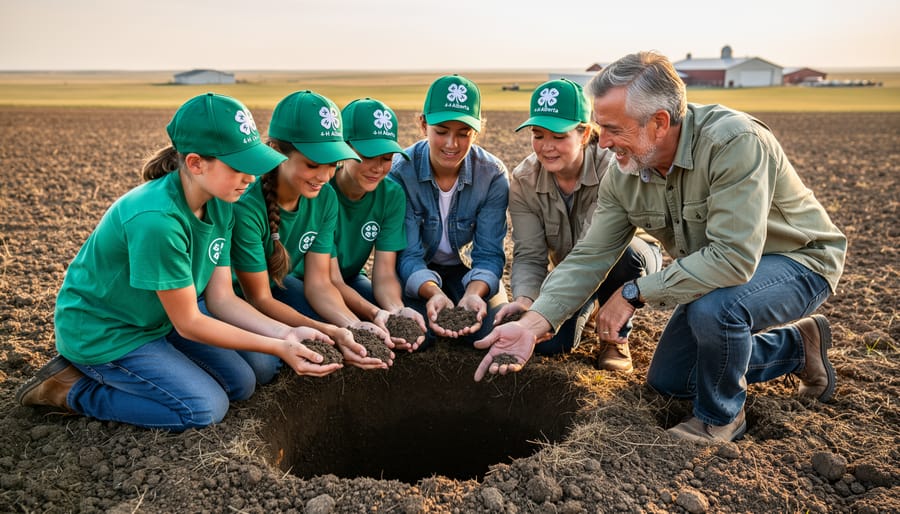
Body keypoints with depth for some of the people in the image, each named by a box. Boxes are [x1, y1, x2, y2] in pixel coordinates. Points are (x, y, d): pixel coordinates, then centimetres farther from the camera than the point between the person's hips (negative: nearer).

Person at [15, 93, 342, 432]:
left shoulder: (220, 206, -10)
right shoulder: (157, 219, -34)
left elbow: (221, 299, -7)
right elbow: (188, 324, -25)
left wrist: (286, 333, -20)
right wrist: (278, 348, -24)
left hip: (157, 318, 8)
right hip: (101, 332, -8)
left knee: (241, 385, 4)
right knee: (205, 409, -13)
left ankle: (117, 374, 14)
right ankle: (73, 388, 1)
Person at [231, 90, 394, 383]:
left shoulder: (325, 198, -14)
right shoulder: (245, 204, -33)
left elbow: (318, 282, -12)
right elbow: (259, 299, -25)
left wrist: (354, 324, -32)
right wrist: (329, 332, -37)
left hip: (279, 284, 5)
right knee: (261, 366, -31)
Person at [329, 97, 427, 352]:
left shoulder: (392, 195, -14)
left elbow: (384, 273, -17)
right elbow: (330, 279, -26)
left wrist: (397, 309, -39)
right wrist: (374, 313, -44)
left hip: (351, 279, 4)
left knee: (411, 325, -19)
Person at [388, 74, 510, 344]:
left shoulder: (493, 174, -18)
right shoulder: (401, 172, -22)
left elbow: (489, 253, -20)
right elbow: (408, 255, -24)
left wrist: (473, 293, -43)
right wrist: (434, 293, -46)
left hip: (468, 270, 1)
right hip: (418, 274, 0)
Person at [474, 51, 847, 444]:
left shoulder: (735, 142, -35)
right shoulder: (623, 177, -13)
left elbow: (734, 258, -40)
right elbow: (588, 257, -14)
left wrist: (634, 293, -33)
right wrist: (531, 324, -26)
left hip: (798, 259, -7)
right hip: (718, 270, 7)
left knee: (713, 308, -39)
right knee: (667, 381, 11)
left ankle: (720, 417, -6)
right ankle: (797, 345, 26)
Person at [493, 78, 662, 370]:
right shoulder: (523, 180, -18)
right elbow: (529, 255, -22)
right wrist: (524, 300, -44)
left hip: (633, 258, -3)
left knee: (620, 252, -39)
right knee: (546, 342, -18)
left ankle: (617, 337, -8)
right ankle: (591, 305, 18)